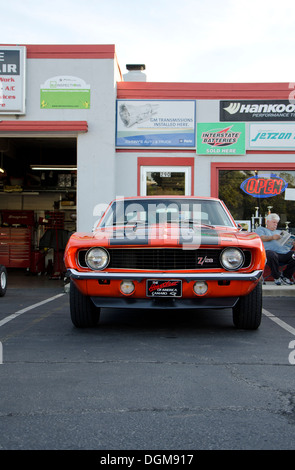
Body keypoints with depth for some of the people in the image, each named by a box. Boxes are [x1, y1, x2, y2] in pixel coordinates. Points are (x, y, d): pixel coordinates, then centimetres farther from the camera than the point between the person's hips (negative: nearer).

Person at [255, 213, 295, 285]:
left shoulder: (279, 232, 38)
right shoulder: (260, 229, 23)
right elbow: (261, 238, 0)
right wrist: (272, 237, -18)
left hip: (284, 253, 5)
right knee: (271, 255, -41)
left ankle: (285, 276, -6)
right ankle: (277, 277, -19)